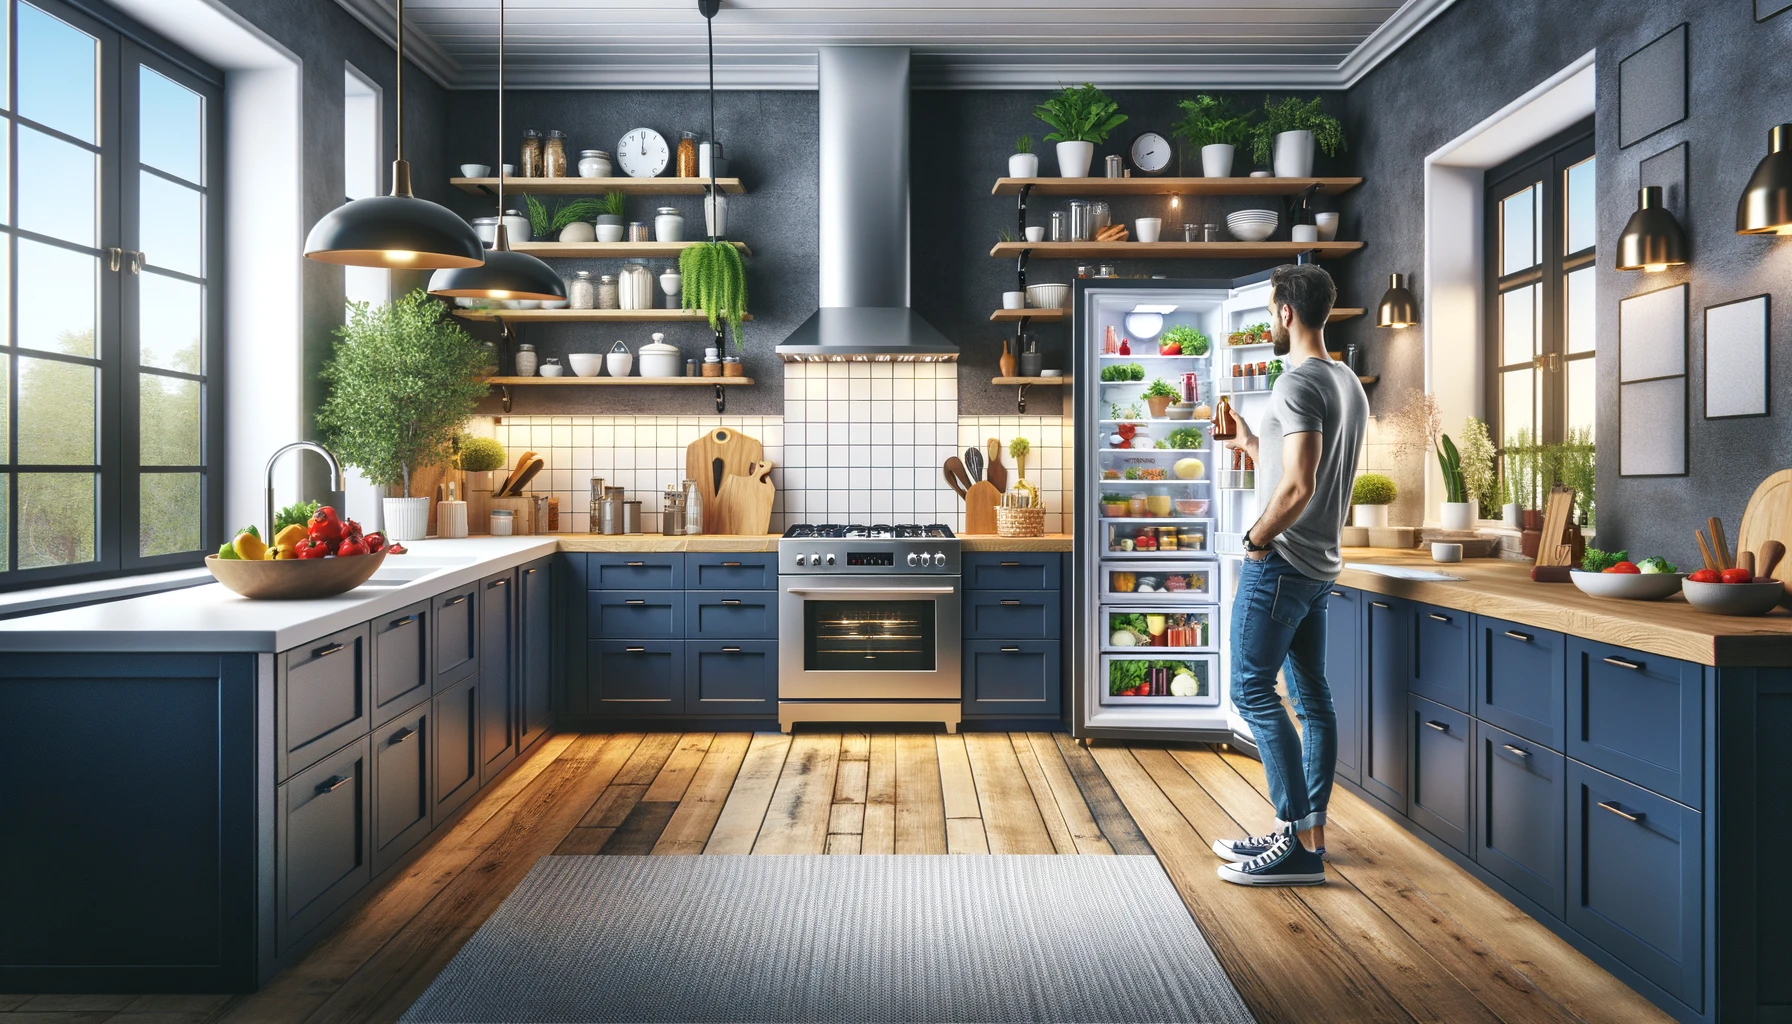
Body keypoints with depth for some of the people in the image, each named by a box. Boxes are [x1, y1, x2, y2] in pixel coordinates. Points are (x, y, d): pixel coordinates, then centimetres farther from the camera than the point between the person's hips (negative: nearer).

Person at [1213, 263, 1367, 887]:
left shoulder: (1299, 382, -16)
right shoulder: (1349, 384, 15)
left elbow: (1298, 486, -25)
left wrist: (1256, 538, -12)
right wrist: (1248, 442, 24)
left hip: (1280, 562, -10)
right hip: (1321, 564, 10)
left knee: (1253, 690, -6)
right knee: (1312, 698, 11)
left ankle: (1298, 841, -4)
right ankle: (1310, 833, 18)